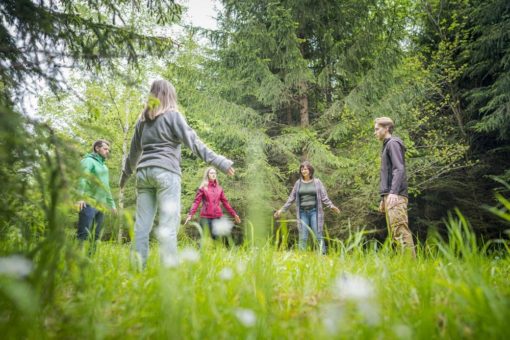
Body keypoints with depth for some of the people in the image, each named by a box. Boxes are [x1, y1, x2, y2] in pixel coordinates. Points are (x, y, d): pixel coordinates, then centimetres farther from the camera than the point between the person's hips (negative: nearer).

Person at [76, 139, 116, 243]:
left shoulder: (104, 166, 26)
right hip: (89, 203, -8)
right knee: (83, 234, -12)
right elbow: (82, 178, -16)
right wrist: (81, 196, -29)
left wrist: (111, 203, 27)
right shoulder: (88, 161, 0)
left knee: (96, 235, 6)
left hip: (101, 205, 8)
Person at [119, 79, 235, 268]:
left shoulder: (143, 118, 19)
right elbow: (192, 141, -7)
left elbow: (134, 150, 26)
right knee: (168, 224, -9)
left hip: (144, 171, 6)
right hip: (166, 171, -6)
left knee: (142, 224, 5)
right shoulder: (172, 114, 3)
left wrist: (125, 174, 38)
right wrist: (218, 161, -12)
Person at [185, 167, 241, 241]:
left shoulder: (219, 188, 13)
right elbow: (196, 202, -4)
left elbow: (225, 202, 16)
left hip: (217, 216, 3)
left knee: (217, 237, -1)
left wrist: (234, 214, 13)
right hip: (205, 216, -3)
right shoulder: (203, 188, 3)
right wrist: (190, 215, -16)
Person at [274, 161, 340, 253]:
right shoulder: (298, 183, 9)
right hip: (303, 212, 2)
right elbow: (291, 198, 12)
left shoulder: (317, 182, 4)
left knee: (318, 235, -2)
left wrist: (331, 206, -12)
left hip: (314, 211, -2)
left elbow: (324, 197, 2)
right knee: (302, 237, 2)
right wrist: (282, 209, 9)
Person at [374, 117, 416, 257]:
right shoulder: (386, 146, 25)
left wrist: (393, 192, -26)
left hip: (396, 196, -10)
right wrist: (383, 198, 24)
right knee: (394, 233, 8)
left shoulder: (393, 143, -2)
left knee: (400, 230, -14)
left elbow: (399, 169, -15)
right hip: (389, 196, 10)